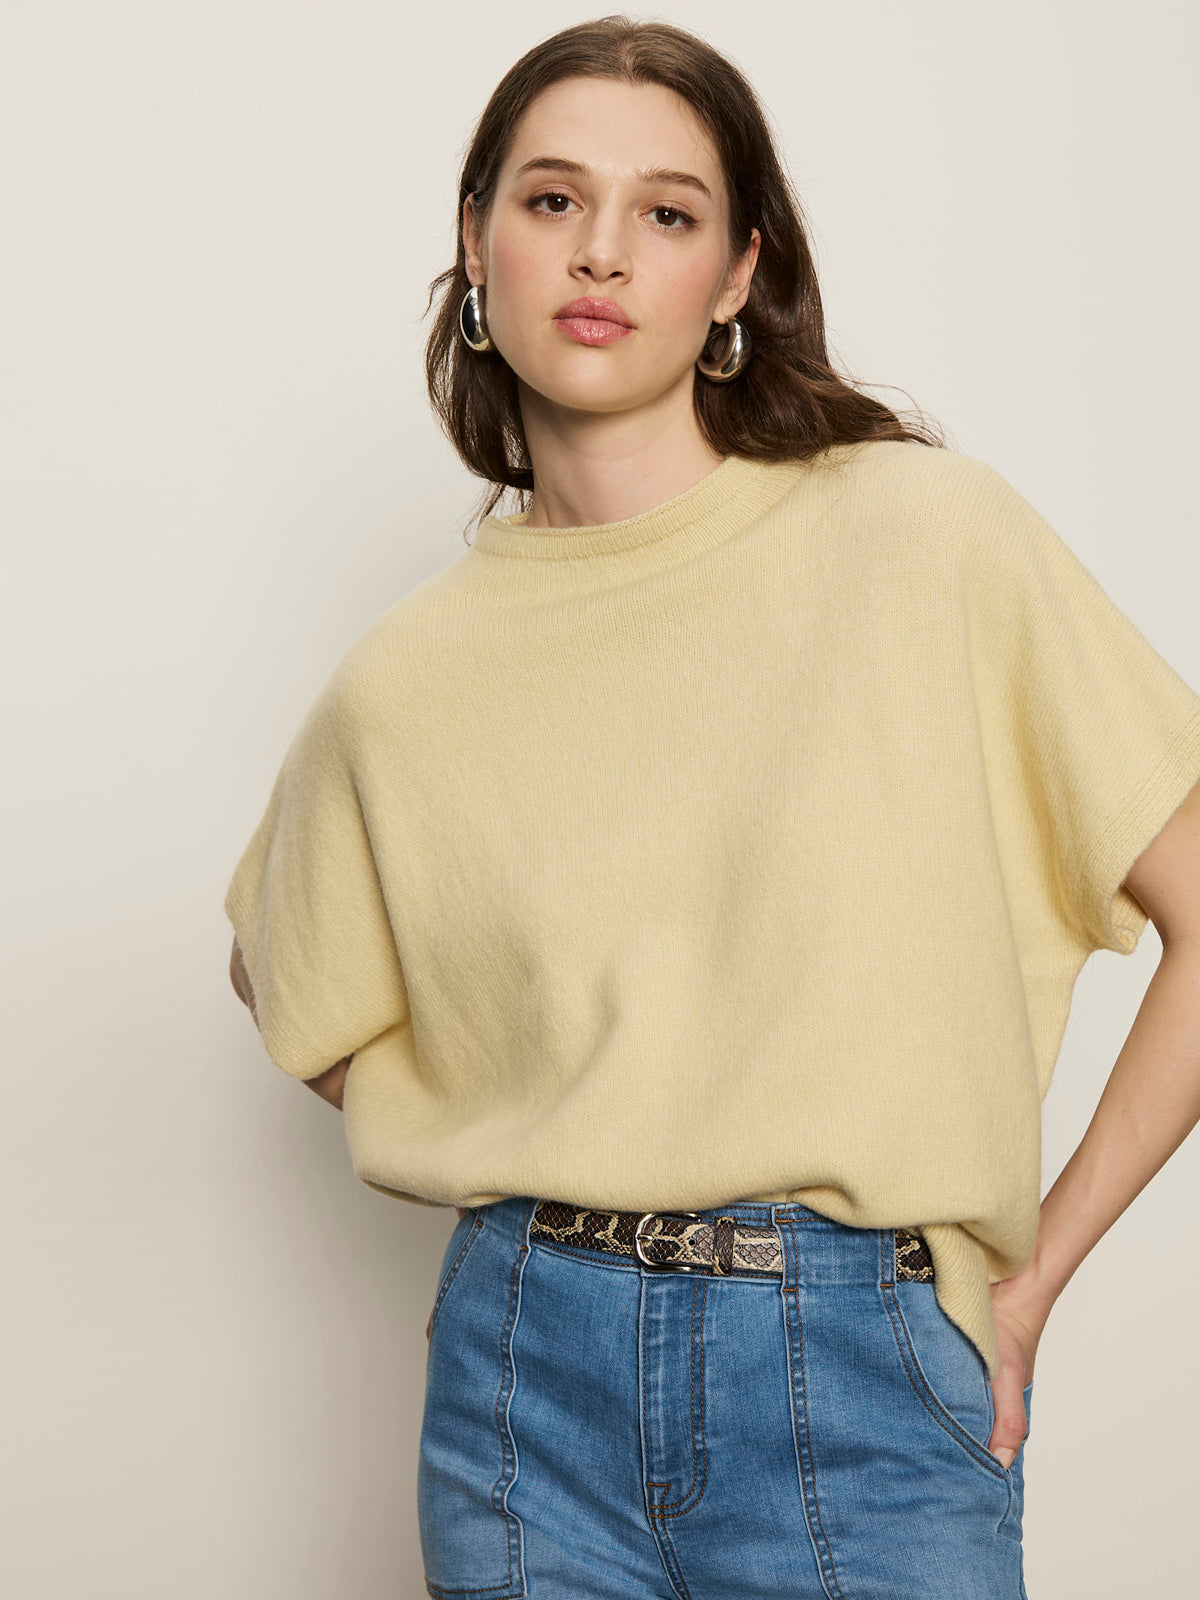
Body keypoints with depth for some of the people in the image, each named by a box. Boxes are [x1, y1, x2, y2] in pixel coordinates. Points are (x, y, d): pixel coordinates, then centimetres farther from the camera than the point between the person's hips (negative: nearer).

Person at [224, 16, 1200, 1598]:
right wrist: (559, 1178, 6)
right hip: (532, 1370, 2)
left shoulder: (927, 531, -7)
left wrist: (1036, 1265, -2)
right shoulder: (409, 679, 1)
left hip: (866, 1382, -2)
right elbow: (293, 1000, 17)